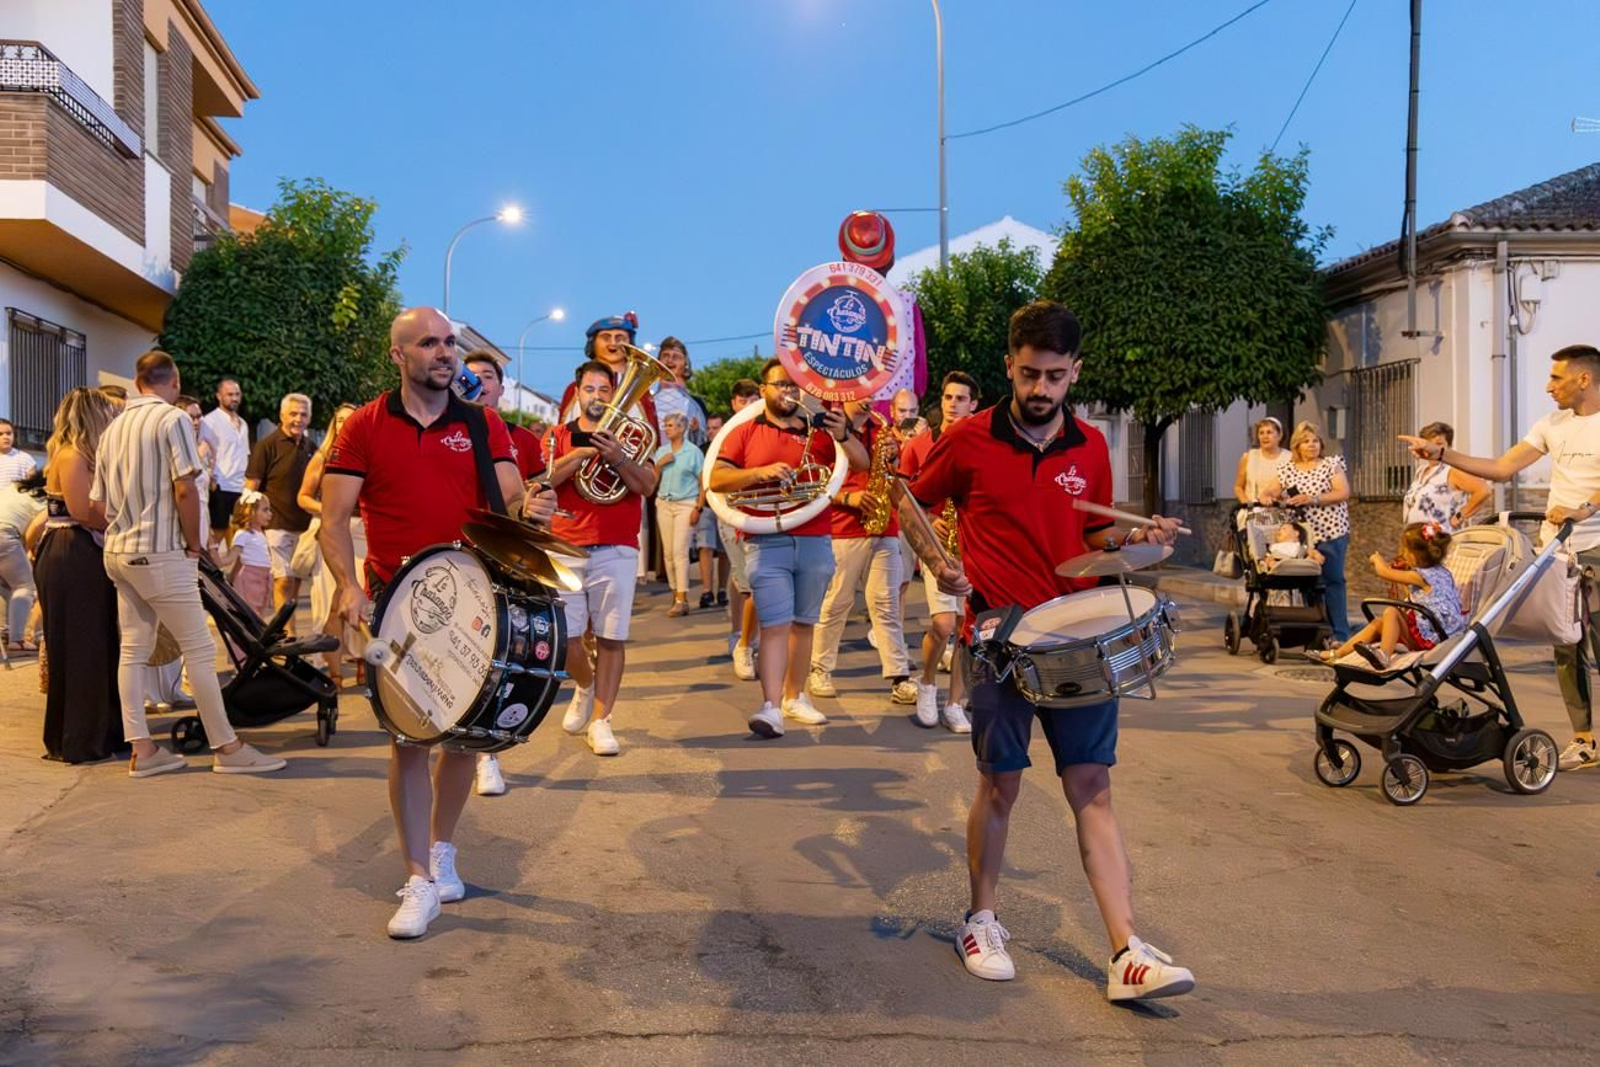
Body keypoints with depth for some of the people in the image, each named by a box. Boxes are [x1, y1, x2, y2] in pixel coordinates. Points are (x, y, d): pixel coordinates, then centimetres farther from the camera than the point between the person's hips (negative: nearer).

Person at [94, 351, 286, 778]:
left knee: (134, 650, 9)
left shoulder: (113, 428, 13)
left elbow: (100, 501, 14)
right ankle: (227, 748, 2)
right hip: (160, 552, -8)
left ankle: (141, 750, 11)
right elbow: (184, 490, -16)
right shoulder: (173, 419, -9)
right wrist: (194, 543, -6)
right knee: (199, 648, -3)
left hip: (118, 551, 8)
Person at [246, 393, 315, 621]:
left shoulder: (310, 448, 13)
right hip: (277, 525, -6)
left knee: (296, 581, 10)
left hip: (303, 526, 6)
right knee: (284, 580, -10)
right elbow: (251, 487, -8)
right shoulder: (267, 445, -6)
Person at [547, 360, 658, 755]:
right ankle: (584, 686, 29)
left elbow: (647, 485, -4)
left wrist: (617, 457, -19)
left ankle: (601, 719, 7)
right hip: (565, 548, 1)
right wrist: (578, 454, -16)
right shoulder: (560, 436, 12)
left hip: (617, 550, -1)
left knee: (611, 637, -2)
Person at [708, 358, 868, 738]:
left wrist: (844, 436, -16)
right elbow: (716, 480, -4)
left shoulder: (818, 432, 10)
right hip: (767, 544, -3)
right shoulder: (745, 433, 5)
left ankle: (794, 697, 21)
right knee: (775, 624, -11)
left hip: (815, 543, 3)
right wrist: (760, 472, -19)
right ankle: (770, 707, -15)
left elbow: (862, 464, 4)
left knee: (804, 623, 10)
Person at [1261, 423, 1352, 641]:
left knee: (1333, 581, -2)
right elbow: (1269, 492, 6)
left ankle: (1340, 635, 3)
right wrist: (1266, 497, -19)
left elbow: (1343, 493, -7)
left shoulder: (1332, 464, 3)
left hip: (1330, 534, -2)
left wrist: (1313, 499, -18)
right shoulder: (1286, 468, 10)